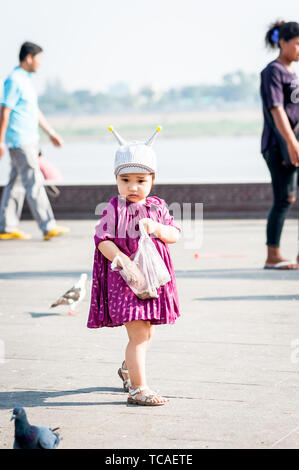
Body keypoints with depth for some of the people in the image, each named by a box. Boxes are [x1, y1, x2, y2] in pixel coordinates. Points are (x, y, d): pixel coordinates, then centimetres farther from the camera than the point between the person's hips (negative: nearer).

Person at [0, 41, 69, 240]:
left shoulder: (26, 80, 18)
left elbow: (35, 111, 25)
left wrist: (51, 132, 25)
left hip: (29, 141, 10)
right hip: (19, 141, -10)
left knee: (16, 184, 10)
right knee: (34, 183, -11)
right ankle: (48, 227, -12)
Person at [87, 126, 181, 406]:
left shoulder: (157, 207, 6)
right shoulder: (114, 209, -9)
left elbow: (175, 235, 5)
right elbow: (103, 240, -14)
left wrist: (157, 228, -16)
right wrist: (125, 262, -26)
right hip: (124, 278, -6)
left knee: (146, 333, 18)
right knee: (138, 333, -10)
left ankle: (128, 369, 44)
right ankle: (138, 389, -3)